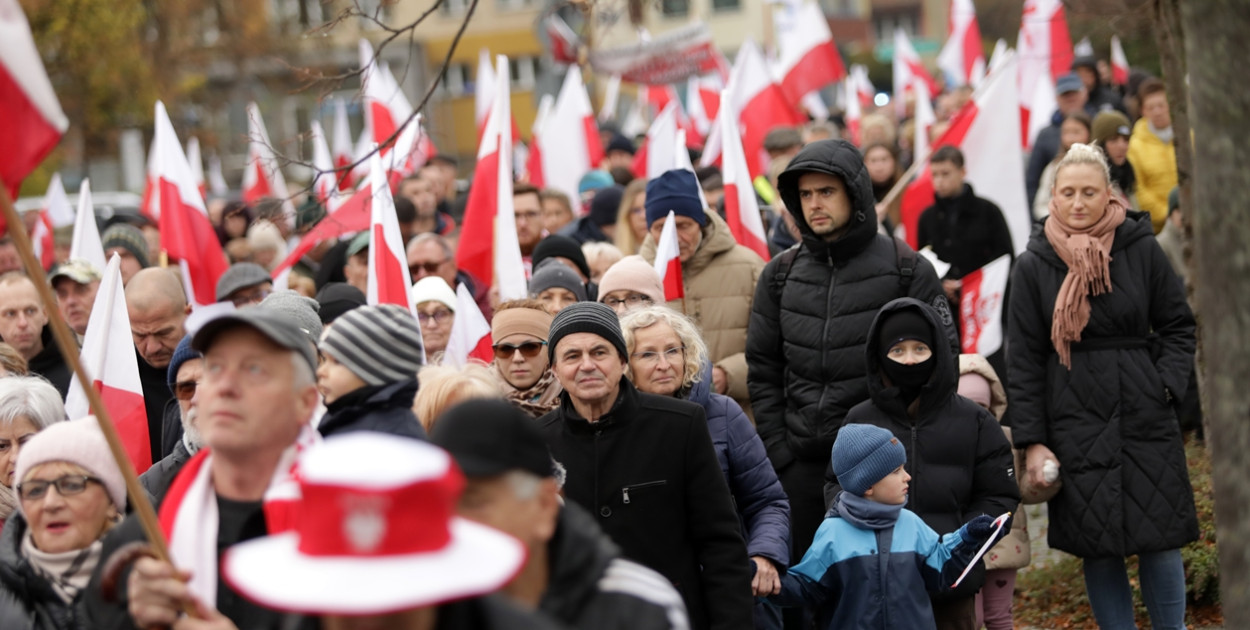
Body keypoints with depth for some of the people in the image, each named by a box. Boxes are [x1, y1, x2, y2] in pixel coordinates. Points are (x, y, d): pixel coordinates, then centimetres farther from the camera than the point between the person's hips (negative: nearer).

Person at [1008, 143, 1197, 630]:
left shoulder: (1141, 249, 1)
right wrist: (1031, 441, -3)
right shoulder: (1033, 266, 1)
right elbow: (1024, 361, 2)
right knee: (1097, 548, 2)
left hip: (1146, 420, 0)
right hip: (1075, 422, 0)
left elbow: (1178, 327, 10)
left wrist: (1167, 385, -6)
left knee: (1159, 540, 2)